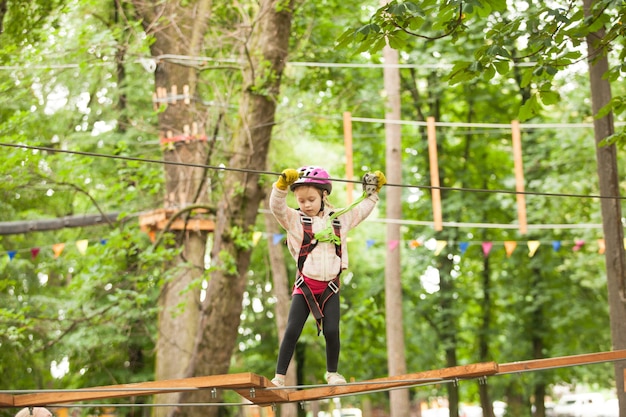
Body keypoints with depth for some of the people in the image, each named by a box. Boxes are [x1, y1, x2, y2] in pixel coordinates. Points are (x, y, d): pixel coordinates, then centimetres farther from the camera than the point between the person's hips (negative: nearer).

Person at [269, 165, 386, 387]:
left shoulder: (339, 219, 8)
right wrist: (282, 184, -32)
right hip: (305, 285, -2)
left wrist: (372, 192, 20)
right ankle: (279, 377, 1)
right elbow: (277, 207, -18)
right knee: (292, 331, -7)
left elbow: (362, 210, 24)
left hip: (330, 286, 2)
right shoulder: (294, 220, -1)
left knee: (331, 331, -6)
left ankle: (332, 372, 17)